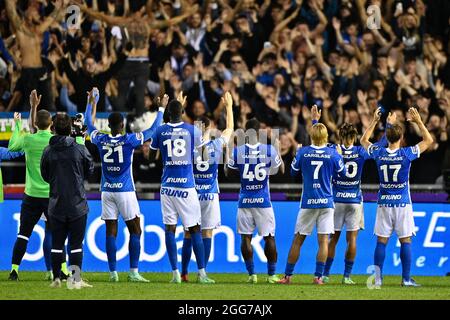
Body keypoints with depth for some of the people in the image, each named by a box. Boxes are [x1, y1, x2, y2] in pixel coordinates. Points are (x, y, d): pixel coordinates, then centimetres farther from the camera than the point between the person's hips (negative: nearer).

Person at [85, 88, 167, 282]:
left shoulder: (100, 140, -1)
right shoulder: (129, 140, -9)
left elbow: (89, 126, 19)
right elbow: (153, 130, 0)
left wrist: (90, 104, 30)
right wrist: (162, 108, 12)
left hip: (107, 191, 3)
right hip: (125, 191, -3)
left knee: (111, 233, 4)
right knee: (135, 231, 4)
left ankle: (113, 273, 3)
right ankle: (133, 272, -2)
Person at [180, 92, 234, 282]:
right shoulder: (216, 145, -5)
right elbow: (230, 129, 12)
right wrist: (229, 106, 23)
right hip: (210, 195, -1)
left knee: (188, 234, 5)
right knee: (207, 234, 1)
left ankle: (184, 273, 5)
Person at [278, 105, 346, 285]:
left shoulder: (303, 153, -5)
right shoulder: (333, 154, -5)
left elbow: (294, 171, 11)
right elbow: (342, 173, 9)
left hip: (308, 202, 0)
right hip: (326, 202, 0)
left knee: (298, 240, 6)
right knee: (323, 240, 1)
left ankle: (288, 275, 9)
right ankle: (318, 276, -5)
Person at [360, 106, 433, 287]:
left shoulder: (378, 154, -3)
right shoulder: (407, 154, -9)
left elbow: (364, 140, 17)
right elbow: (428, 140, 4)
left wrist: (374, 121, 21)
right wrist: (418, 122, 9)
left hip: (384, 204, 2)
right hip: (403, 204, -2)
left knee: (381, 241, 3)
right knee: (405, 241, 2)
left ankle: (378, 278, -1)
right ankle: (406, 278, 1)